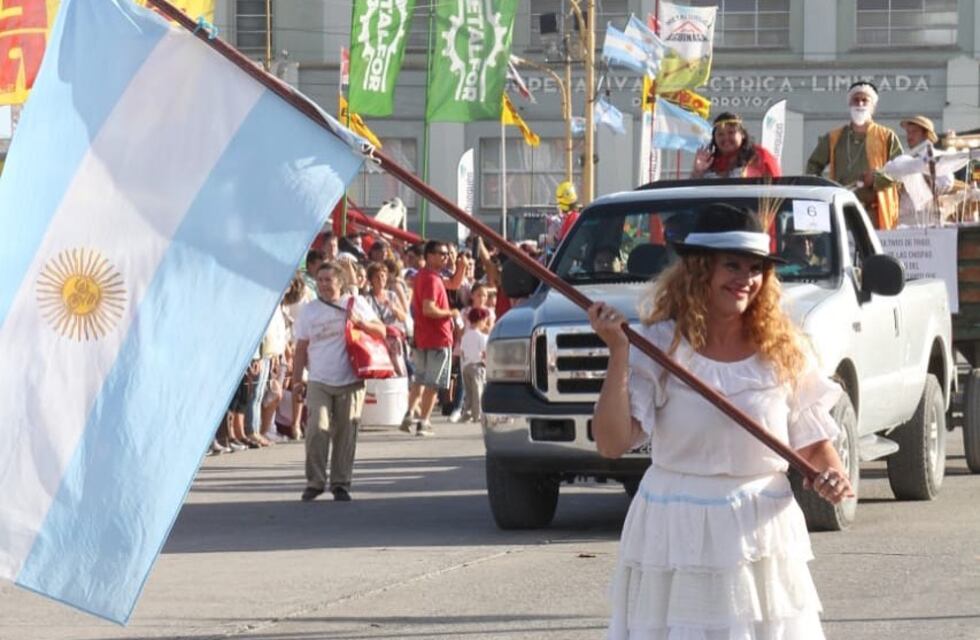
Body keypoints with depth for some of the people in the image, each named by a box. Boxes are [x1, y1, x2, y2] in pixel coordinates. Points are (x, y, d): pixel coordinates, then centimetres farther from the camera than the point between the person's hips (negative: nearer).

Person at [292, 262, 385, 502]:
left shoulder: (356, 303, 6)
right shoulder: (308, 311, 9)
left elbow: (381, 331, 6)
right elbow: (301, 348, 11)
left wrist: (360, 322, -12)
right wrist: (297, 379, 5)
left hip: (350, 381, 0)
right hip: (319, 382, 0)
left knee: (345, 434, 2)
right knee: (317, 430, -14)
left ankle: (341, 483, 12)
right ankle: (315, 482, -4)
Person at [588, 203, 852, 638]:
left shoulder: (783, 351, 4)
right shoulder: (659, 346, -4)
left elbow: (815, 441, 11)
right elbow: (612, 443, -10)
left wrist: (832, 474, -11)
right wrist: (618, 355, -17)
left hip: (761, 536, 2)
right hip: (674, 535, -2)